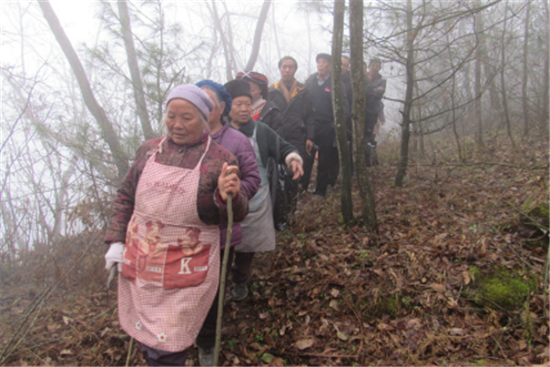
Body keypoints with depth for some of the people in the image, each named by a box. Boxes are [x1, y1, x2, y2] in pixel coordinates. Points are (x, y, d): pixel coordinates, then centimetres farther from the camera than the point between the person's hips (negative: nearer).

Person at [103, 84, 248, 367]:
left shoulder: (220, 160, -9)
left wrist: (229, 196, -29)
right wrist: (116, 240, 7)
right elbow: (126, 196, 12)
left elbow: (238, 215, -7)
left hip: (186, 270, -4)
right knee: (145, 337, 23)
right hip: (139, 264, 5)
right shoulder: (149, 150, 3)